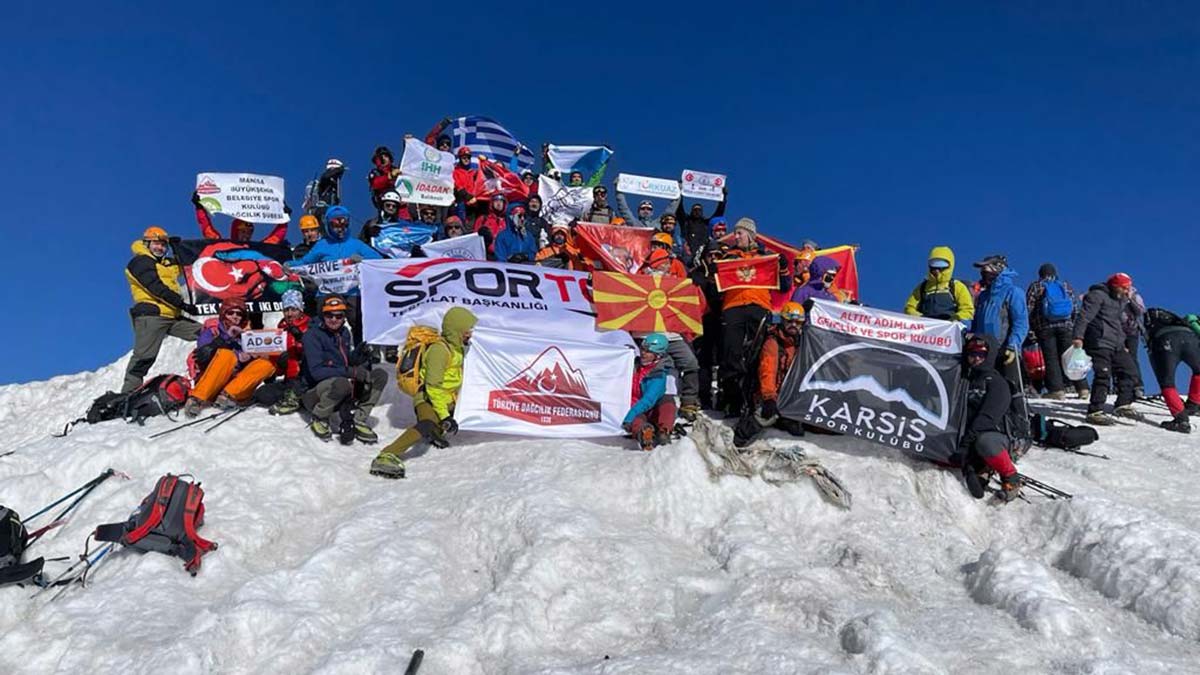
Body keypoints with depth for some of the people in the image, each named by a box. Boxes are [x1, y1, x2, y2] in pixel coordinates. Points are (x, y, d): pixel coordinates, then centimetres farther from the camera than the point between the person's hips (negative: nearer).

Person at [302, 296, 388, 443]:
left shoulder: (344, 332, 8)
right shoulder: (312, 335, -14)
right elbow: (316, 371, -22)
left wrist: (357, 356, -9)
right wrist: (351, 372, -28)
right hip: (315, 394, -7)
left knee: (380, 375, -8)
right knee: (342, 383, -39)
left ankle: (357, 421, -5)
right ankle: (319, 418, -10)